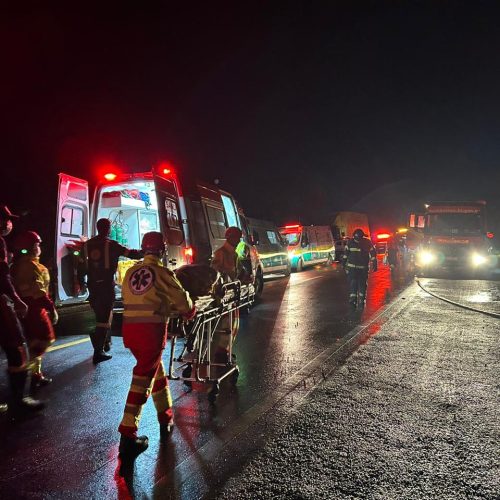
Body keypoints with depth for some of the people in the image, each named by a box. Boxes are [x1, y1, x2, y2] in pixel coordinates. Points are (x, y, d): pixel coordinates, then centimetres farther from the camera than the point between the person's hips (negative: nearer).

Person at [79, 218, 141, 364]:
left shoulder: (87, 245, 7)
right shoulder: (111, 245, -8)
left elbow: (82, 266, 9)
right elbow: (131, 253, -8)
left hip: (92, 285, 6)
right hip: (107, 285, -5)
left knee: (98, 315, 19)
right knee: (104, 317, -4)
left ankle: (106, 343, 33)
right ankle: (98, 351, -6)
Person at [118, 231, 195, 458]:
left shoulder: (131, 272, 13)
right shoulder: (161, 272, -4)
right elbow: (181, 299, -2)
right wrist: (189, 311, 21)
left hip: (129, 327, 7)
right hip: (151, 329, -6)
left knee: (156, 369, 22)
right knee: (143, 378, -1)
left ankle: (165, 418, 36)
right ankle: (128, 435, 1)